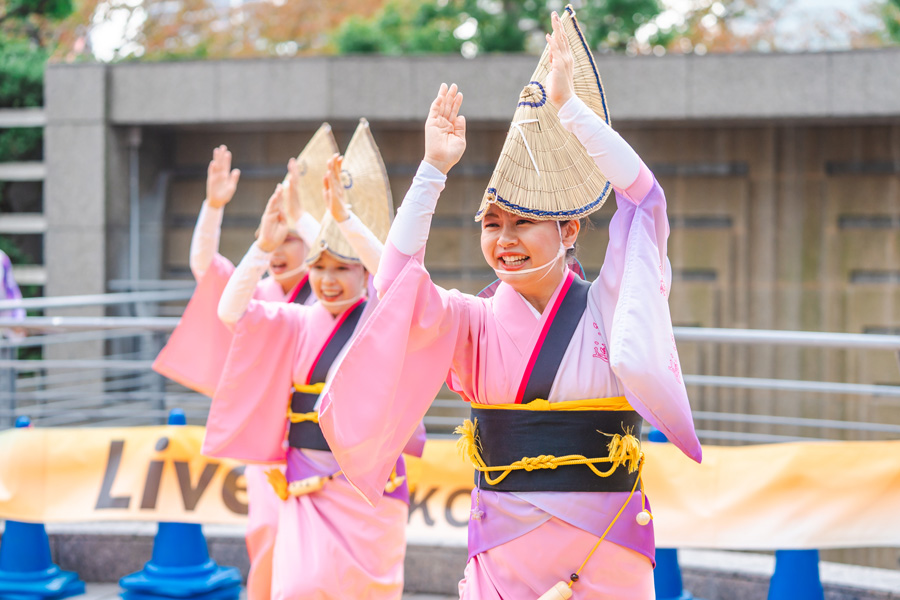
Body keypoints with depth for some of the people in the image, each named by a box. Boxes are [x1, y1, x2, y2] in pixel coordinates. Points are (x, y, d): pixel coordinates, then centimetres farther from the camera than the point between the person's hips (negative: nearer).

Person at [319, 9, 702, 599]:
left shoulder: (607, 307, 0)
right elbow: (397, 281, -13)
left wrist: (567, 105, -14)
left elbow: (643, 197, -11)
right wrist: (434, 169, -14)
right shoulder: (478, 323, 4)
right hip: (504, 546, 1)